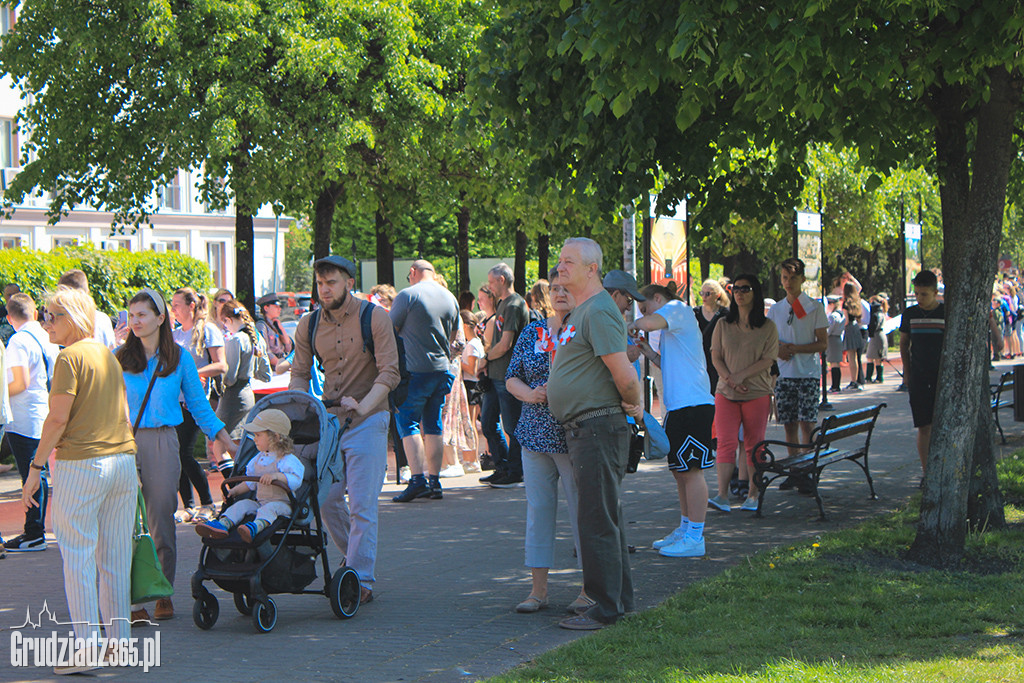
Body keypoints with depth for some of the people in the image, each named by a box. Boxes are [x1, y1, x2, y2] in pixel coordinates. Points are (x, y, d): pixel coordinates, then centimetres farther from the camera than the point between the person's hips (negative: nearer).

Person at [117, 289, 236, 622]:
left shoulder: (179, 358, 8)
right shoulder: (118, 358, 7)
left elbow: (199, 405, 14)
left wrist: (228, 443, 10)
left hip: (162, 443, 0)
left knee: (162, 519, 3)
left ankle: (164, 595, 15)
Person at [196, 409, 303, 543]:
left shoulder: (288, 460, -9)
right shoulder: (259, 459, 18)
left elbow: (295, 480, -25)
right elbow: (250, 482, 29)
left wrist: (276, 476, -38)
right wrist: (234, 491, 17)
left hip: (282, 503, -7)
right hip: (260, 501, 7)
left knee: (270, 508, -36)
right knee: (242, 504, -14)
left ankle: (256, 526, -64)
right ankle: (224, 524, -37)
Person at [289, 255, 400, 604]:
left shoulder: (374, 317, -6)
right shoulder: (309, 325, 6)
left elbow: (389, 373, -11)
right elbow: (299, 374, 11)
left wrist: (363, 406, -25)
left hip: (367, 421, -5)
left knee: (361, 503, -8)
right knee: (326, 499, 5)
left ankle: (362, 580, -5)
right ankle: (355, 558, 26)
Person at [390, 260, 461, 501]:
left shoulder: (408, 295, -9)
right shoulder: (450, 298, 10)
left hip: (415, 370, -6)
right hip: (443, 369, 6)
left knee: (407, 423, -2)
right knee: (433, 425, 11)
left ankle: (418, 479, -13)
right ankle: (434, 481, 10)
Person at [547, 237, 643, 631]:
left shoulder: (598, 311, -16)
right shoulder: (582, 311, 18)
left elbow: (624, 373, -22)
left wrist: (635, 404, -7)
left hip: (597, 428, -11)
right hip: (582, 429, 11)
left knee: (597, 521, -7)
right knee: (604, 518, 15)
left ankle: (606, 609, -4)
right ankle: (620, 600, 22)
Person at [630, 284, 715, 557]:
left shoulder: (678, 308, -6)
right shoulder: (671, 327, 25)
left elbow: (649, 323, -25)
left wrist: (634, 325, -5)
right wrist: (649, 352, 16)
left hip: (693, 404, -11)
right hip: (678, 405, 11)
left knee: (691, 469, -8)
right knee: (679, 469, 16)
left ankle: (695, 538, -7)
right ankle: (685, 530, 25)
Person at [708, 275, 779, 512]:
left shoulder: (768, 327, 2)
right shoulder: (723, 325, 9)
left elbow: (768, 360, -5)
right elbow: (715, 357, 6)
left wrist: (741, 376, -16)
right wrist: (730, 379, -11)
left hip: (757, 394, -1)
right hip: (726, 394, 1)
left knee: (754, 445, 2)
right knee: (726, 442, -9)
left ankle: (753, 495, 10)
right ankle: (722, 495, -14)